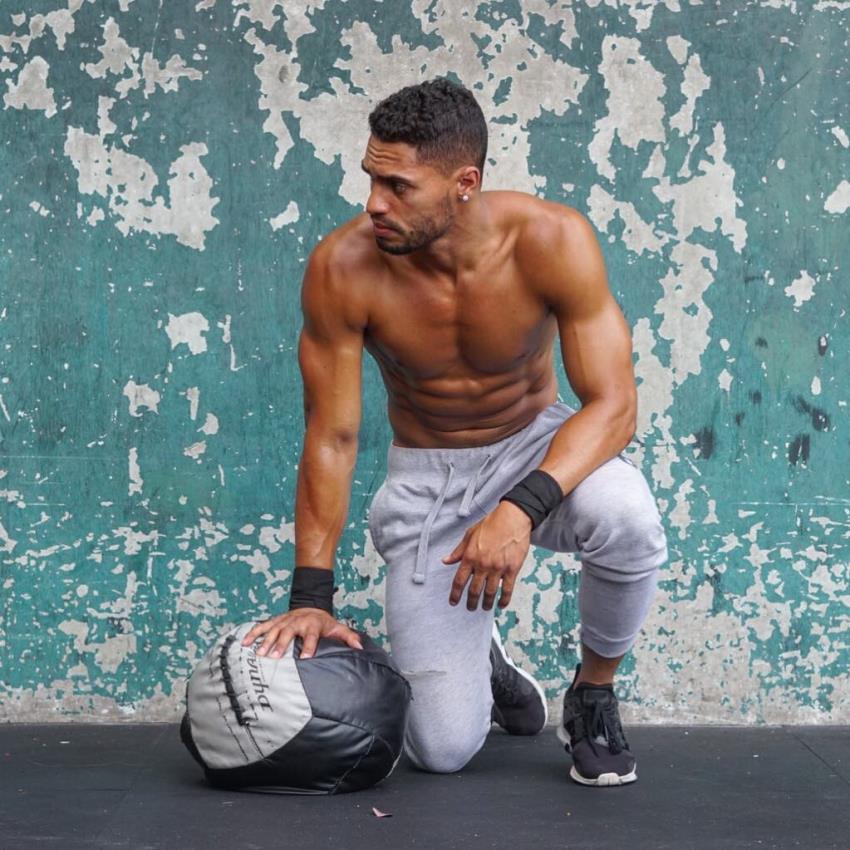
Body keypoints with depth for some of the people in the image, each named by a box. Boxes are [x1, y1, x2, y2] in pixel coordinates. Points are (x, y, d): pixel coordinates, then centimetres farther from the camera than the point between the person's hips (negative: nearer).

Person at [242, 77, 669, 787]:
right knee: (442, 749, -12)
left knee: (626, 518, -38)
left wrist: (522, 509, -41)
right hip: (426, 480, 0)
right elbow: (331, 440, -14)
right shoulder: (343, 269, -23)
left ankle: (594, 695, -6)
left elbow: (612, 403, -25)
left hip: (539, 447, 0)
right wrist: (312, 597, -17)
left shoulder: (552, 240, -25)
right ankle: (483, 664, 28)